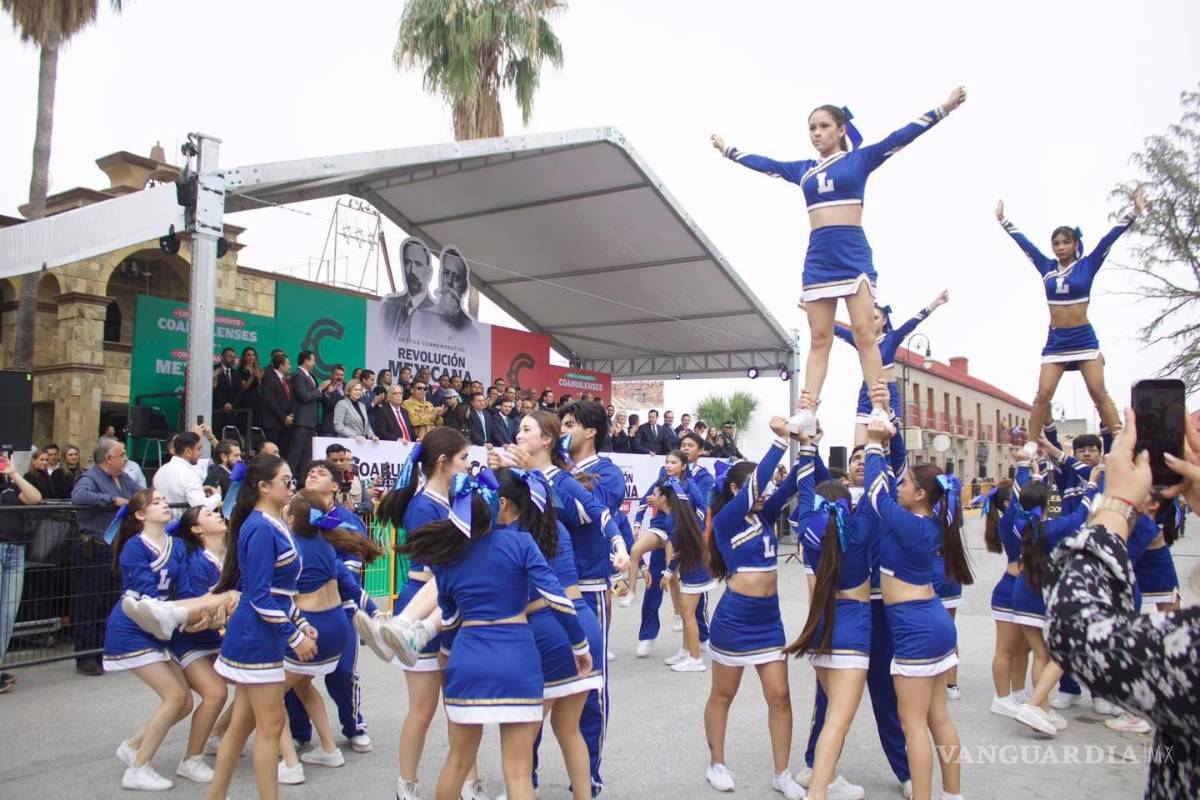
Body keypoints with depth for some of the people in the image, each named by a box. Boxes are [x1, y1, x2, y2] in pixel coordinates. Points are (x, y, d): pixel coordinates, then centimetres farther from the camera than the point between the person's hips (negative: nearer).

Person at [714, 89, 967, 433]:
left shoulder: (860, 159, 8)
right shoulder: (802, 169, 17)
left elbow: (901, 136, 1)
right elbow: (763, 163, 27)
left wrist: (943, 108, -6)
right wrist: (728, 150, 36)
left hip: (853, 254, -3)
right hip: (817, 258, 4)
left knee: (863, 333, -10)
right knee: (819, 338, -1)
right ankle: (807, 413, -7)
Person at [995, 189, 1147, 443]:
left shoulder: (1087, 265, 1)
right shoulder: (1047, 267, 7)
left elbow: (1109, 238, -7)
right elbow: (1024, 242, 12)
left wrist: (1133, 213, -14)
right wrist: (1003, 220, 18)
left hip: (1084, 338, -2)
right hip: (1055, 340, 2)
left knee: (1099, 393, -6)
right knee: (1043, 395, -4)